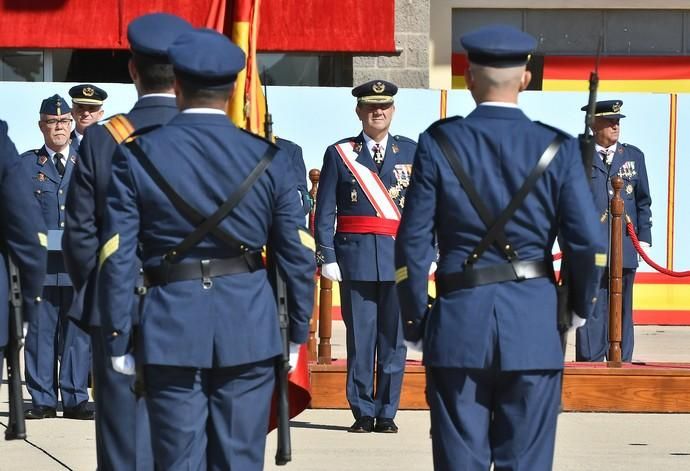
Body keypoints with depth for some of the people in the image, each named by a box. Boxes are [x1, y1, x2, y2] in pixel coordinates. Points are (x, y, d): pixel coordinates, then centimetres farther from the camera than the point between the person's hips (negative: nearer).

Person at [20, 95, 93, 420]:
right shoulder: (25, 164, 10)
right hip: (40, 263, -1)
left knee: (78, 332, 2)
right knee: (40, 332, -1)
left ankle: (76, 399, 7)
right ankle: (42, 400, 4)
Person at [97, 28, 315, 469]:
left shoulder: (138, 156, -2)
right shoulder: (268, 158, 1)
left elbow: (117, 257, -3)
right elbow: (298, 254, 2)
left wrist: (118, 339, 4)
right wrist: (297, 333, 13)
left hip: (171, 325, -1)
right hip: (249, 327, 1)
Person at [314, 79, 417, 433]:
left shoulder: (411, 152, 10)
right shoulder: (338, 154, 6)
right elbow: (324, 212, 4)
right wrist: (327, 257, -3)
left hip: (400, 257, 1)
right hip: (356, 256, -1)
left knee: (393, 338, 2)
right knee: (359, 338, 2)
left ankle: (387, 413, 10)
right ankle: (363, 413, 9)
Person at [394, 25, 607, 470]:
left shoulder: (439, 143, -3)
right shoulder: (557, 148, -3)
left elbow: (413, 243, -3)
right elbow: (589, 243, -5)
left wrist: (415, 323, 8)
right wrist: (581, 305, 14)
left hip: (459, 321, 0)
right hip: (534, 326, 0)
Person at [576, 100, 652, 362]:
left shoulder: (634, 156, 13)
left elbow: (643, 201, 16)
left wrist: (644, 237, 8)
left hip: (625, 248, 3)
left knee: (623, 310, 6)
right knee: (592, 310, -4)